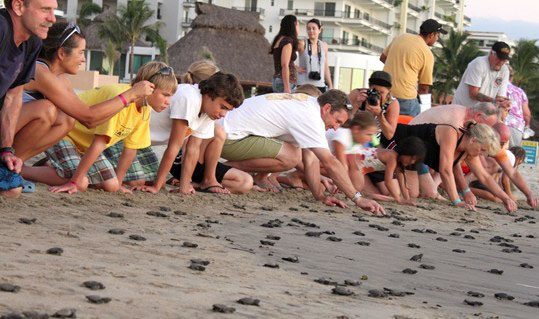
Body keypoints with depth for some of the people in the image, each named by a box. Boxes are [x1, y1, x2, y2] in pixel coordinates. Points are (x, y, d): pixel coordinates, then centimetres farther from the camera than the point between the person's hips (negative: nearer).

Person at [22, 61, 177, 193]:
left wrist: (117, 183, 2)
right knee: (80, 183, -29)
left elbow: (130, 149, 2)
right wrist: (75, 182, -34)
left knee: (111, 185, -3)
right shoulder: (119, 97, -32)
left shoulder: (144, 109, -4)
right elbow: (99, 143, -34)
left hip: (86, 142, 9)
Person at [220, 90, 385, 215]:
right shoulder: (310, 117, -21)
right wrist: (358, 199, -23)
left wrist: (320, 196, 4)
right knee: (291, 158, -25)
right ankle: (226, 169, -14)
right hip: (229, 137, -10)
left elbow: (310, 158, 10)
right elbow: (330, 162, -25)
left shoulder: (308, 105, 8)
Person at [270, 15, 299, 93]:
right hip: (285, 81, -9)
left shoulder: (279, 39, 16)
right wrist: (287, 88, -20)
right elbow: (285, 65, -17)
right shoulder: (288, 41, -10)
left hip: (277, 79, 9)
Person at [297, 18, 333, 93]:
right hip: (304, 85, -3)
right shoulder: (302, 44, -1)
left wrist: (330, 86, 15)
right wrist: (296, 68, -8)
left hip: (320, 86, 3)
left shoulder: (324, 46, 11)